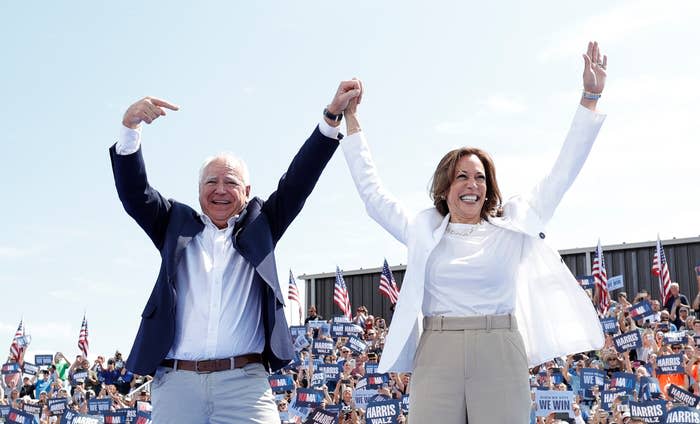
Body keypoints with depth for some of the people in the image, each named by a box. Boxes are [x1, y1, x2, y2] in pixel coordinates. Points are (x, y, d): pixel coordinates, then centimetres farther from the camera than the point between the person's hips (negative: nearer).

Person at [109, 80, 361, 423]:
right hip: (177, 382, 1)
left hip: (245, 382, 0)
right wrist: (130, 127, -11)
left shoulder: (259, 225, 16)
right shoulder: (178, 225, 16)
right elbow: (134, 193, 5)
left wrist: (332, 115, 2)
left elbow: (297, 182, 9)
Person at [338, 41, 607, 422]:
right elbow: (371, 190, 17)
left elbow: (562, 173, 11)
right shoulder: (423, 231, 12)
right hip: (437, 355, 1)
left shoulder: (512, 226, 10)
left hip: (500, 355, 0)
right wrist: (351, 120, 18)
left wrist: (590, 97, 8)